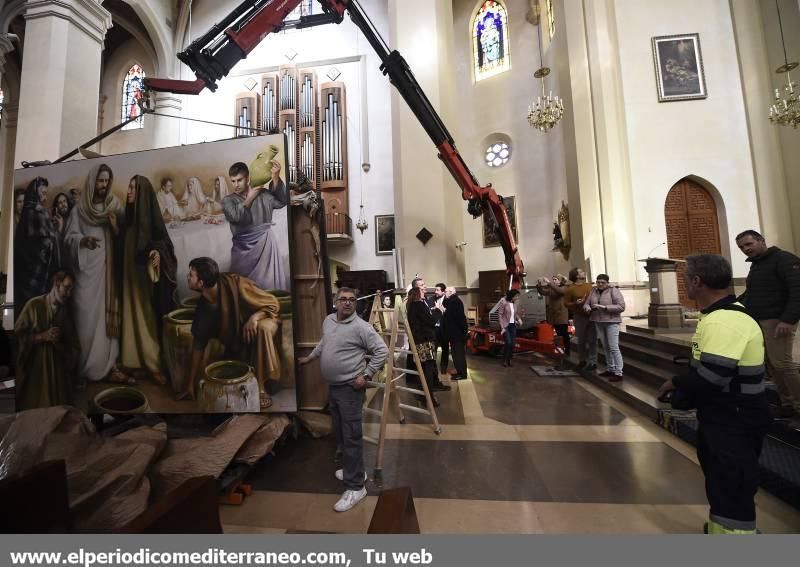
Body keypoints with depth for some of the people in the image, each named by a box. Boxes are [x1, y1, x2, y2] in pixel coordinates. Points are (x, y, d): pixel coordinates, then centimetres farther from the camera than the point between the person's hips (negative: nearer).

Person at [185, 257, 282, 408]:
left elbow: (274, 304, -21)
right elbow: (199, 343, -7)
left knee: (262, 328, -40)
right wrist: (191, 384, -5)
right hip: (236, 339, 4)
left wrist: (254, 317, -40)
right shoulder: (204, 305, -13)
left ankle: (260, 387, -28)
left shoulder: (235, 285, -28)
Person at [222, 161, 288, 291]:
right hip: (243, 249, 1)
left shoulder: (263, 194, 5)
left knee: (270, 283, 1)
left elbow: (282, 201, -11)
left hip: (265, 245, -1)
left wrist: (276, 177, -23)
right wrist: (251, 197, -4)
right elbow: (235, 216, -12)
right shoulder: (228, 201, 7)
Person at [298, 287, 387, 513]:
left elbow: (382, 351, -17)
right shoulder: (328, 320, 5)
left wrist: (366, 375, -18)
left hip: (350, 387, -8)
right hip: (332, 385, 8)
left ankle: (356, 487, 13)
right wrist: (310, 357, 29)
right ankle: (353, 469, 39)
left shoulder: (361, 327, -18)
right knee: (340, 431, 20)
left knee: (351, 436, -1)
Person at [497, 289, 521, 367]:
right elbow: (499, 315, -12)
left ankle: (509, 360, 18)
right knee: (508, 342, -15)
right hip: (505, 325, -6)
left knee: (513, 344, 3)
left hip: (513, 325, 6)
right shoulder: (503, 303, -13)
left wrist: (519, 319, -1)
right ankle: (504, 360, 4)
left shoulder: (514, 304, 6)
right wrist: (502, 327, -15)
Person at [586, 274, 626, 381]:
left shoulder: (614, 291, -8)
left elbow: (621, 307, -15)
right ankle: (610, 369, 23)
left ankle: (618, 373, 1)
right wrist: (587, 308, -16)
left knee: (614, 348, -5)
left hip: (611, 322, -5)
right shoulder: (594, 292, 7)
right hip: (598, 322, 5)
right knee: (606, 347, 12)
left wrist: (604, 307, -23)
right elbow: (586, 304, 7)